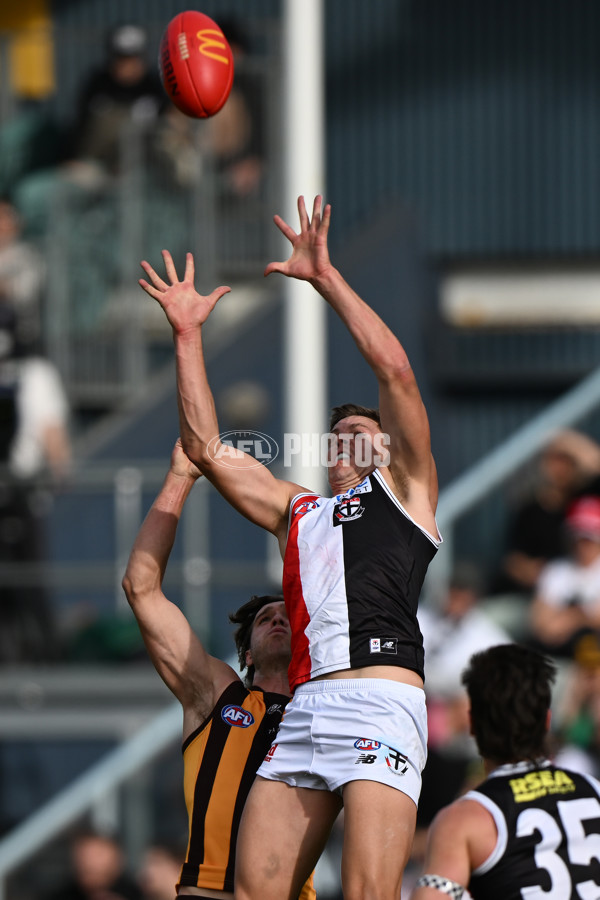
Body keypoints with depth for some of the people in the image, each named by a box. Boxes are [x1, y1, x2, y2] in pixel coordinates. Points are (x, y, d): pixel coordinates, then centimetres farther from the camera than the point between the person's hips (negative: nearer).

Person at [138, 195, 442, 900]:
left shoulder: (403, 488, 17)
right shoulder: (298, 511, 31)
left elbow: (394, 370, 5)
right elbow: (205, 449, 28)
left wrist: (325, 277, 7)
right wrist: (187, 335, 25)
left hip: (380, 703, -6)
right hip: (305, 706, 6)